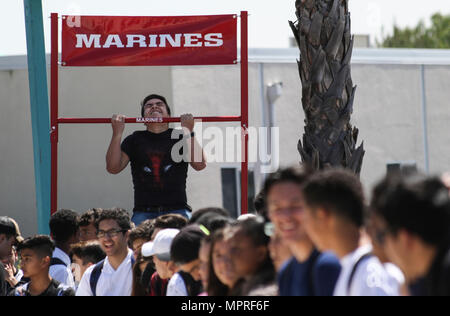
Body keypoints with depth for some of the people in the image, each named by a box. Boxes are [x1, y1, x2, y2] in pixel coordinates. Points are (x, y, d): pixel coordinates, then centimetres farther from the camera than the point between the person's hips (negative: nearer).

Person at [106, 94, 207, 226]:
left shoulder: (180, 137, 13)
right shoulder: (135, 140, 16)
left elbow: (200, 164, -1)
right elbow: (113, 168, 4)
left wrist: (189, 132, -9)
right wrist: (117, 134, -5)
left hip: (177, 210, -1)